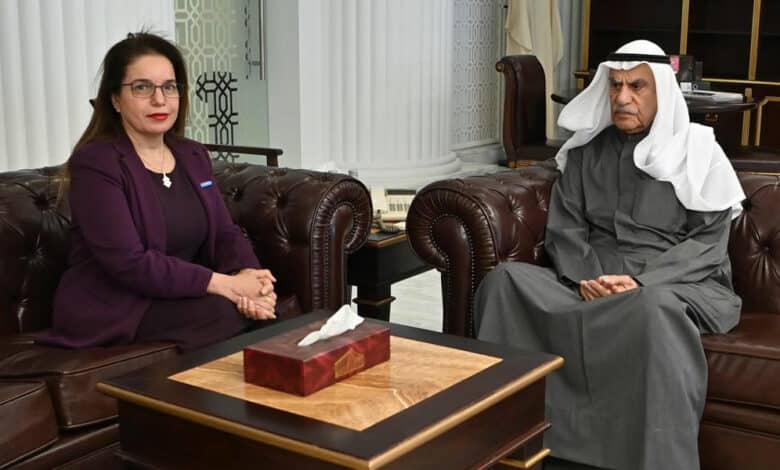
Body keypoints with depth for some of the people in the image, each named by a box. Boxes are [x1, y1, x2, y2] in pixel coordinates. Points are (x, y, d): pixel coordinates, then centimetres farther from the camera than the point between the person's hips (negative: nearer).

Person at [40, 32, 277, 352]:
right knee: (225, 313, -28)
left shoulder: (193, 156, 11)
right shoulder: (94, 163, -12)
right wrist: (225, 284, -25)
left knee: (262, 311, -20)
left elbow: (224, 232, 5)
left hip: (181, 297, 6)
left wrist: (250, 275, -19)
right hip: (109, 308, -6)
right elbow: (129, 263, -22)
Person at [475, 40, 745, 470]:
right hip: (591, 284, 4)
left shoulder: (697, 151, 4)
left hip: (676, 286, -3)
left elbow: (709, 242, -3)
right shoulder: (587, 148, 14)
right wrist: (586, 277, -14)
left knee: (654, 307, -42)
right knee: (506, 279, -24)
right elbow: (563, 227, 8)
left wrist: (643, 282, -18)